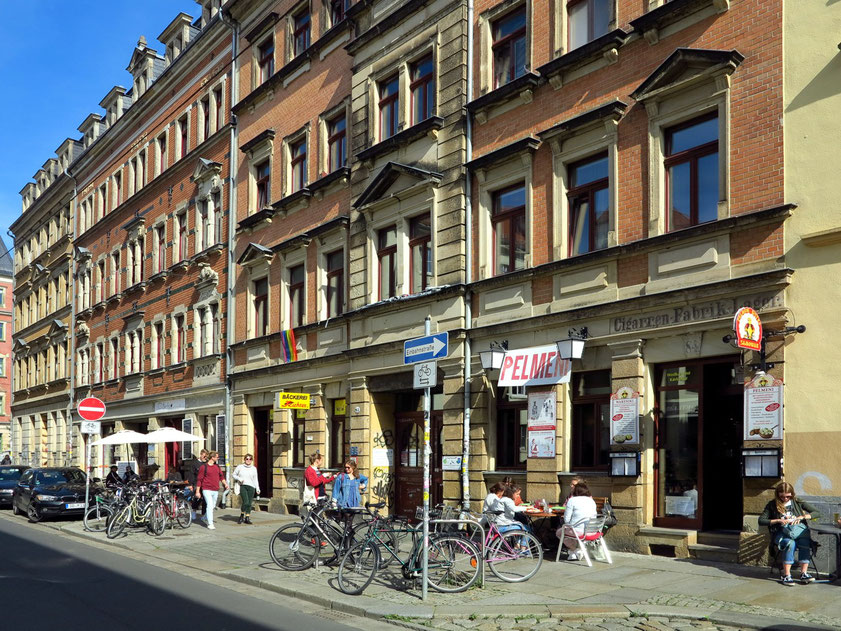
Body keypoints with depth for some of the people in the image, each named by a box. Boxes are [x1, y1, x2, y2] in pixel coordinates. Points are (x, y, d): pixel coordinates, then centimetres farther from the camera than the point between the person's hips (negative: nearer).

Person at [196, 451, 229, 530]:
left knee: (213, 506, 13)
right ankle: (210, 524, -9)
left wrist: (225, 483, -1)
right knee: (210, 505, -14)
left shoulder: (217, 466, 14)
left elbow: (221, 476, 18)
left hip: (215, 490, 6)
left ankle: (205, 518, 36)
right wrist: (197, 491, -4)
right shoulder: (203, 467, -4)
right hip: (207, 489, -6)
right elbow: (199, 480, -2)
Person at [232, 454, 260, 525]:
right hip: (242, 486, -3)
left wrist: (257, 489, 10)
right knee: (246, 502, -17)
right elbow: (234, 475, 14)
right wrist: (239, 479, -5)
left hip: (251, 487, 3)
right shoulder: (240, 467, 6)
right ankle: (242, 515, 5)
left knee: (249, 503, 0)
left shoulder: (254, 468, 12)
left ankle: (247, 518, 10)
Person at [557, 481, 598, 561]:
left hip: (579, 531, -7)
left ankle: (575, 550, 10)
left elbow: (566, 519, -7)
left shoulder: (572, 500, -7)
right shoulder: (592, 501, 11)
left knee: (559, 532, 21)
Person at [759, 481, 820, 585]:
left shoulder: (797, 502, 13)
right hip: (781, 533, -1)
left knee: (805, 542, -33)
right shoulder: (772, 505, 9)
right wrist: (778, 520, -9)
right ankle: (786, 576, -35)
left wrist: (802, 517, -7)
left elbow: (817, 513, 9)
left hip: (799, 530, 2)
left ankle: (804, 573, -32)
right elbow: (761, 521, 3)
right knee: (790, 543, -35)